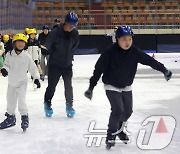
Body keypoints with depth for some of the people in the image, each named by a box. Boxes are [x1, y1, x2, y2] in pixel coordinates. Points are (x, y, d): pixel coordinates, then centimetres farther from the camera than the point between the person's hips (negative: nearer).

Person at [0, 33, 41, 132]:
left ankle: (24, 117, -1)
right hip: (11, 82, 3)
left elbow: (33, 68, -4)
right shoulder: (9, 55, -5)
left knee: (21, 100, -16)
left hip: (22, 82, -3)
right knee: (10, 100, 14)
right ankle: (11, 117, 32)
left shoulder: (26, 57, -9)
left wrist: (36, 78, -11)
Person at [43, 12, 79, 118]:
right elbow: (47, 46, -9)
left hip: (67, 65, 3)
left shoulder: (75, 34, -5)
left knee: (68, 85, 3)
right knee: (52, 85, 5)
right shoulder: (55, 33, -19)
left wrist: (69, 57, 10)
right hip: (55, 64, -3)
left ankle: (69, 105, 17)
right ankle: (47, 103, 24)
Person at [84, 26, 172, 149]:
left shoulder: (135, 52, -13)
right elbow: (98, 70, -20)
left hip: (126, 87, 5)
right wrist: (91, 88, -20)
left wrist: (164, 70, -1)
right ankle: (111, 134, 3)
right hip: (112, 87, -5)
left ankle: (120, 129, 38)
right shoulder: (110, 53, -24)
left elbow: (149, 60, -3)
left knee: (128, 111, 10)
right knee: (118, 110, -16)